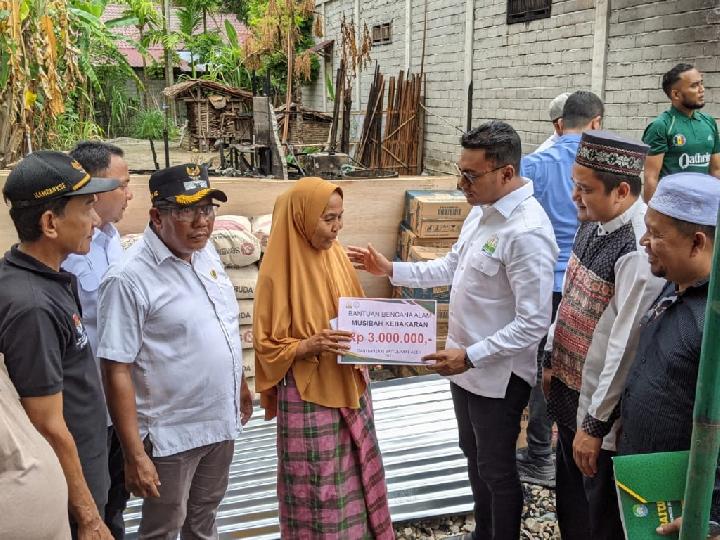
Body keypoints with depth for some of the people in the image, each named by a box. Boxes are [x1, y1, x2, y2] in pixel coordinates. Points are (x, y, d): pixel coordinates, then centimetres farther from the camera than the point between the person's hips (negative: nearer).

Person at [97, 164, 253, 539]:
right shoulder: (129, 279, -22)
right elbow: (117, 371, -21)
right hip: (172, 434, -6)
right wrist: (135, 455, -21)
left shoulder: (206, 251, 1)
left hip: (221, 420, 7)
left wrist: (241, 384, 19)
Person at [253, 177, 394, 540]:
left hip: (349, 385, 6)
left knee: (356, 470, 16)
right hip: (307, 394, -6)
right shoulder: (279, 272, -16)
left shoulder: (336, 255, 2)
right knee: (317, 483, 5)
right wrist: (311, 346, -28)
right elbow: (268, 345, -13)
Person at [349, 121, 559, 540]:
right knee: (474, 456, 26)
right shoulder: (482, 211, 2)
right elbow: (452, 268, 14)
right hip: (465, 363, 9)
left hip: (499, 375, -9)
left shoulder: (527, 232, -27)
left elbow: (534, 323, -27)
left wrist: (471, 356, -28)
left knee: (496, 469, 11)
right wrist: (391, 270, 6)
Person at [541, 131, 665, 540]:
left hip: (600, 408, -8)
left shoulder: (639, 250, -27)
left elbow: (626, 347, -26)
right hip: (570, 390, 8)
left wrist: (595, 425, -20)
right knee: (570, 498, 26)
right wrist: (551, 360, 17)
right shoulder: (593, 224, 1)